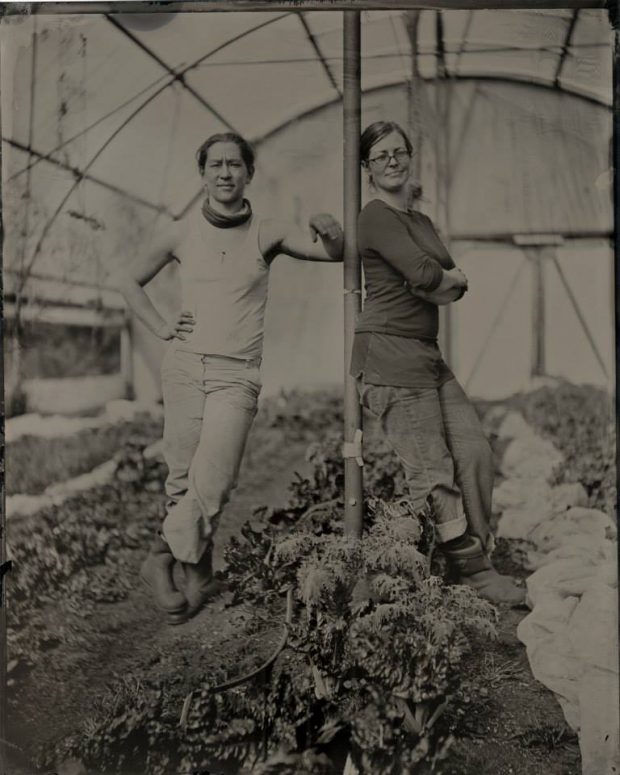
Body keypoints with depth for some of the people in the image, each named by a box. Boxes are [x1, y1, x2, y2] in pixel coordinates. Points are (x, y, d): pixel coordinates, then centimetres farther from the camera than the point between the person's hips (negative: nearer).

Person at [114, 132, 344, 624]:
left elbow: (333, 253, -6)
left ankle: (163, 557, 2)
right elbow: (129, 280, 19)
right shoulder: (182, 235, 6)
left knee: (212, 479, -15)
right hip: (184, 365, 2)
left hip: (237, 374, -1)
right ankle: (198, 578, 15)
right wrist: (161, 328, 6)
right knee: (183, 477, 3)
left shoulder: (267, 234, 3)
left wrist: (331, 233, -29)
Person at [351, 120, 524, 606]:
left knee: (475, 452, 3)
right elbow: (426, 275, -17)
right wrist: (458, 277, 3)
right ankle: (472, 570, 2)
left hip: (427, 351, 9)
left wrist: (440, 285, -9)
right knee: (433, 470, -6)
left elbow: (453, 289, 13)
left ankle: (478, 560, 12)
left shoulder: (421, 221, 22)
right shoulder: (375, 218, -6)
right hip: (389, 350, -9)